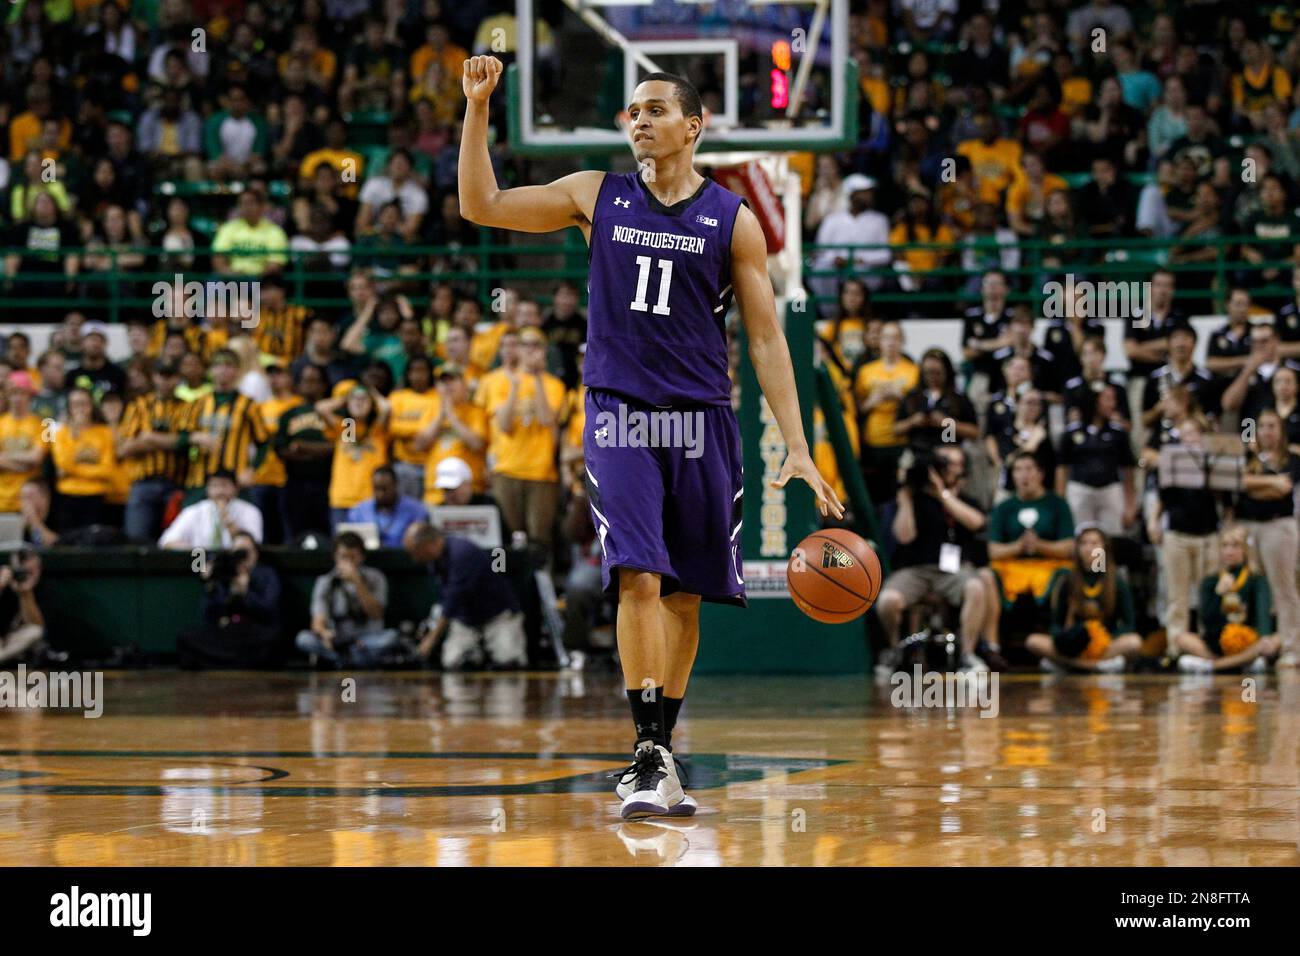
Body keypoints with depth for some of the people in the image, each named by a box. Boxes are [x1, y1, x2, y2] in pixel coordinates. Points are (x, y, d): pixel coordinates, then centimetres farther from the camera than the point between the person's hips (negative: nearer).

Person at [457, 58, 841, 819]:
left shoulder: (733, 220, 2)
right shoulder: (597, 196, 6)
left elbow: (767, 339, 2)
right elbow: (481, 205, 9)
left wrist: (798, 448, -5)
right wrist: (478, 107, -2)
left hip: (703, 418, 1)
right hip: (620, 412, -1)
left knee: (684, 594, 6)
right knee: (639, 578, -16)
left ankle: (660, 752, 19)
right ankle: (650, 757, -17)